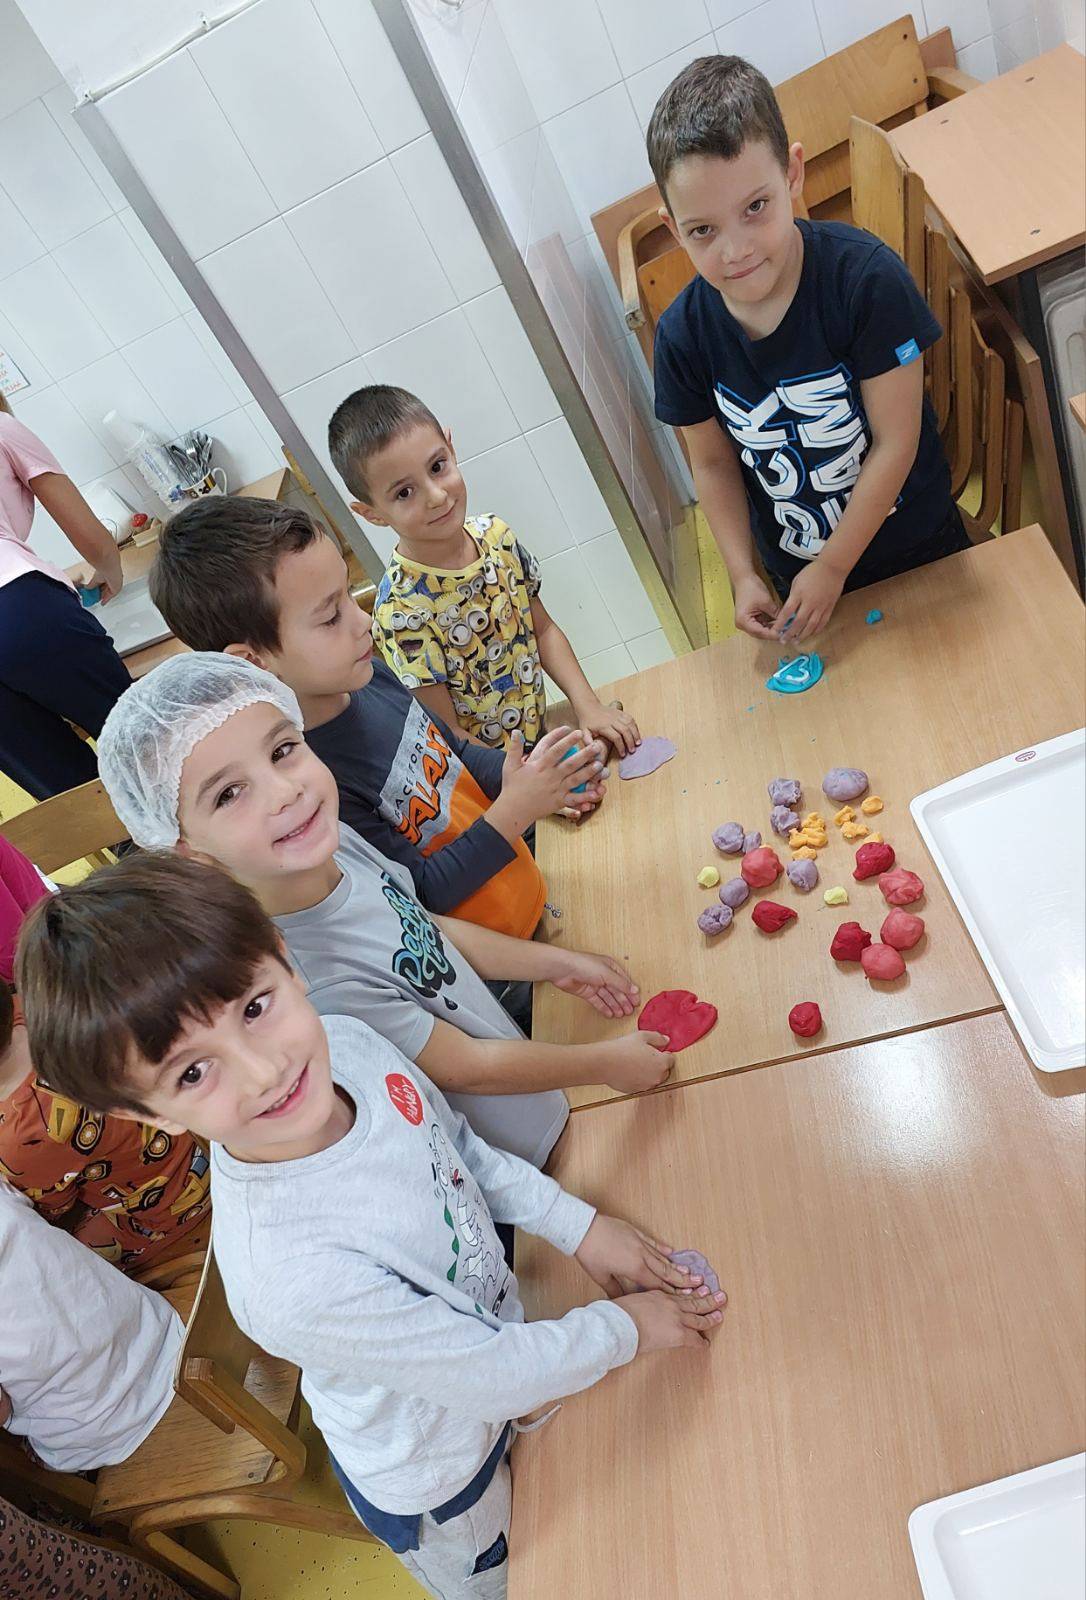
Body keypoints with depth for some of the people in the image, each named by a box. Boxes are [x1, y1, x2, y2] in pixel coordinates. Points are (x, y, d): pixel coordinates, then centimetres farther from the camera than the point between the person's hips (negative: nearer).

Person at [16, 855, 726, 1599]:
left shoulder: (346, 1043, -25)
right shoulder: (289, 1278, -43)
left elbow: (461, 1147, -4)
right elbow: (491, 1376, -27)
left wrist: (580, 1225, -7)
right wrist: (624, 1329, -14)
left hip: (494, 1330, 5)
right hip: (437, 1487, -5)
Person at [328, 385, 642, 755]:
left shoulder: (495, 535, -5)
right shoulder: (401, 614, -23)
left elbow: (544, 630, 6)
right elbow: (445, 738, -17)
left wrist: (587, 704, -6)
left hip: (540, 733, 5)